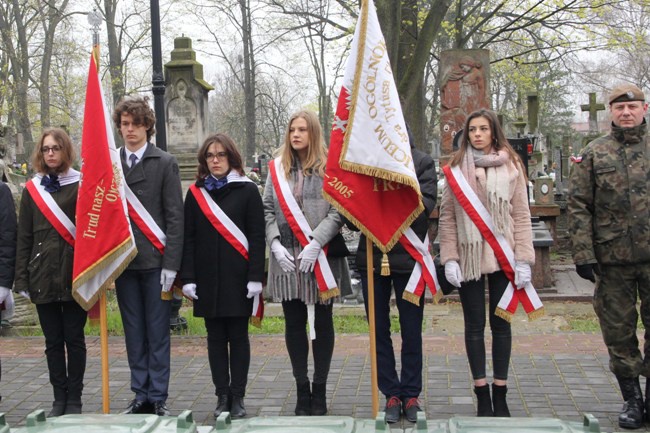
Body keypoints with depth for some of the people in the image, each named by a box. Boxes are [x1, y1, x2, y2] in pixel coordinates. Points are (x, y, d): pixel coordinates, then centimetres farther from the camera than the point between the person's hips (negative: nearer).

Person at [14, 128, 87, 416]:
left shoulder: (81, 185, 1)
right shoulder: (32, 189, 10)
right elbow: (24, 237, 10)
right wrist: (21, 278, 5)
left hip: (74, 274, -3)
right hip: (43, 276, 3)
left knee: (74, 338, 4)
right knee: (53, 341, 8)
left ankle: (74, 399, 14)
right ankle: (59, 399, 17)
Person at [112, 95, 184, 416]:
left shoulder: (165, 163, 0)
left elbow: (175, 217, -4)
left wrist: (171, 263, -10)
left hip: (155, 260, -3)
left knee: (157, 333, 2)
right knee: (134, 333, 10)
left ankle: (158, 398, 10)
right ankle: (140, 395, 18)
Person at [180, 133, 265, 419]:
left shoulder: (247, 190, 1)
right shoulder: (195, 193, 8)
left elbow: (257, 237, -3)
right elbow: (189, 238, 6)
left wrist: (256, 277, -10)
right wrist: (187, 277, -2)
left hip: (237, 278, -2)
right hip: (207, 279, 3)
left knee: (238, 336, 4)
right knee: (215, 337, 7)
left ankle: (237, 397, 11)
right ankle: (222, 395, 15)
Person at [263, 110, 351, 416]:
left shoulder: (329, 168, 0)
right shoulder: (277, 169, 9)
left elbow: (337, 211, -7)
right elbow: (267, 210, 7)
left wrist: (315, 244, -16)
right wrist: (276, 245, -7)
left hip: (321, 258, -3)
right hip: (286, 258, 3)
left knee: (322, 322, 5)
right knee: (294, 323, 7)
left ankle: (320, 389, 16)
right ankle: (302, 389, 17)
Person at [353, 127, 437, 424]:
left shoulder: (422, 162, -2)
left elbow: (425, 204, -13)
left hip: (408, 257, -1)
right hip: (371, 258, 2)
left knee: (411, 331, 9)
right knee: (379, 330, 9)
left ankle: (411, 394, 22)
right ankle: (391, 394, 21)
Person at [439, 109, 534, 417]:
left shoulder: (511, 166, 4)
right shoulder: (457, 167, 3)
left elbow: (521, 215, 2)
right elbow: (447, 216, 1)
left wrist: (523, 259, -5)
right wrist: (449, 258, -7)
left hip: (503, 256, 1)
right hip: (469, 257, 0)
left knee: (500, 323, 8)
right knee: (475, 325, 5)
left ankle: (500, 395, 17)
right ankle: (482, 396, 13)